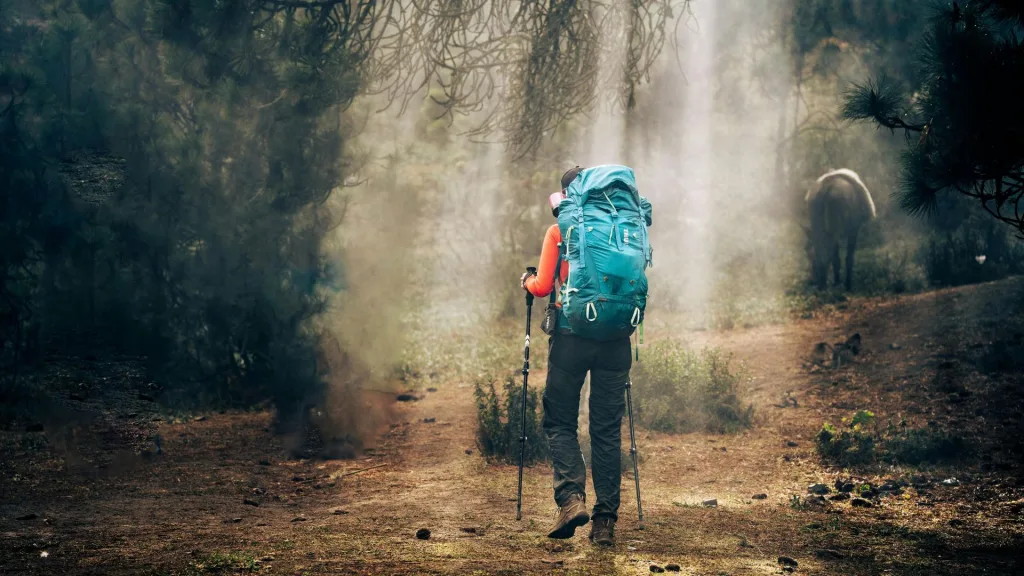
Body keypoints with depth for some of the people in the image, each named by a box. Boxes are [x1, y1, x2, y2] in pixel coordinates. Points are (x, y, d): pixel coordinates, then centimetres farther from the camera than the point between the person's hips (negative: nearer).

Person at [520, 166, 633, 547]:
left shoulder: (559, 233, 0)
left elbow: (543, 287, -5)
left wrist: (527, 282, 16)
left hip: (571, 334, -3)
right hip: (615, 337, 3)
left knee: (560, 422, 8)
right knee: (607, 429, 7)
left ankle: (571, 497, -14)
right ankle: (606, 521, 3)